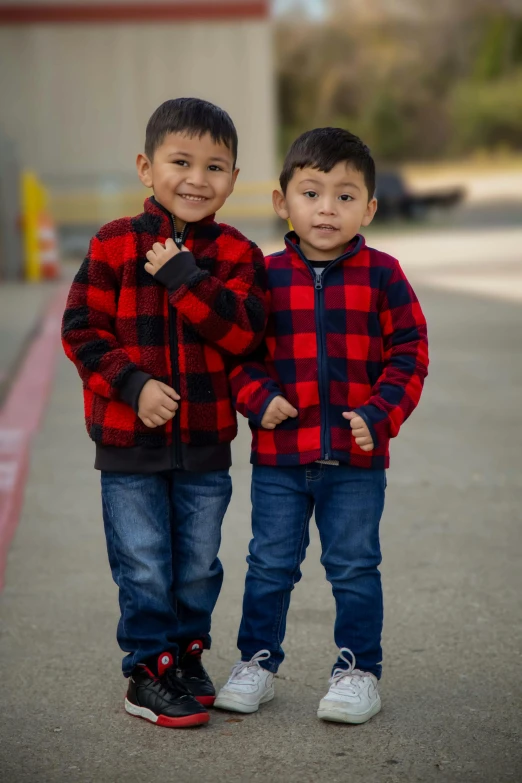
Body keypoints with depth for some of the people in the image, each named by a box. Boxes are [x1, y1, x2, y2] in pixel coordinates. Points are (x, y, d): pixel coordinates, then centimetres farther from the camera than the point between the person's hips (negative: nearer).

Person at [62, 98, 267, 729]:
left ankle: (186, 653, 34)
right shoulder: (114, 246, -4)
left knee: (199, 564, 14)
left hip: (206, 440, 2)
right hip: (129, 439, -2)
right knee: (144, 566, 4)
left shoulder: (236, 255, -1)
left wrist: (183, 275, -20)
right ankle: (148, 671, 18)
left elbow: (242, 331, -14)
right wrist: (133, 383, -16)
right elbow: (83, 329, -4)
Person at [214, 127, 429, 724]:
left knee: (354, 567, 6)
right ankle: (257, 662, 26)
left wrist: (379, 413, -12)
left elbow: (409, 354, -1)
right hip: (279, 455, 1)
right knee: (270, 564, 11)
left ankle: (358, 670, 19)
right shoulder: (266, 277, 1)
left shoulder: (381, 276, -2)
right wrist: (258, 399, -11)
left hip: (357, 457, -1)